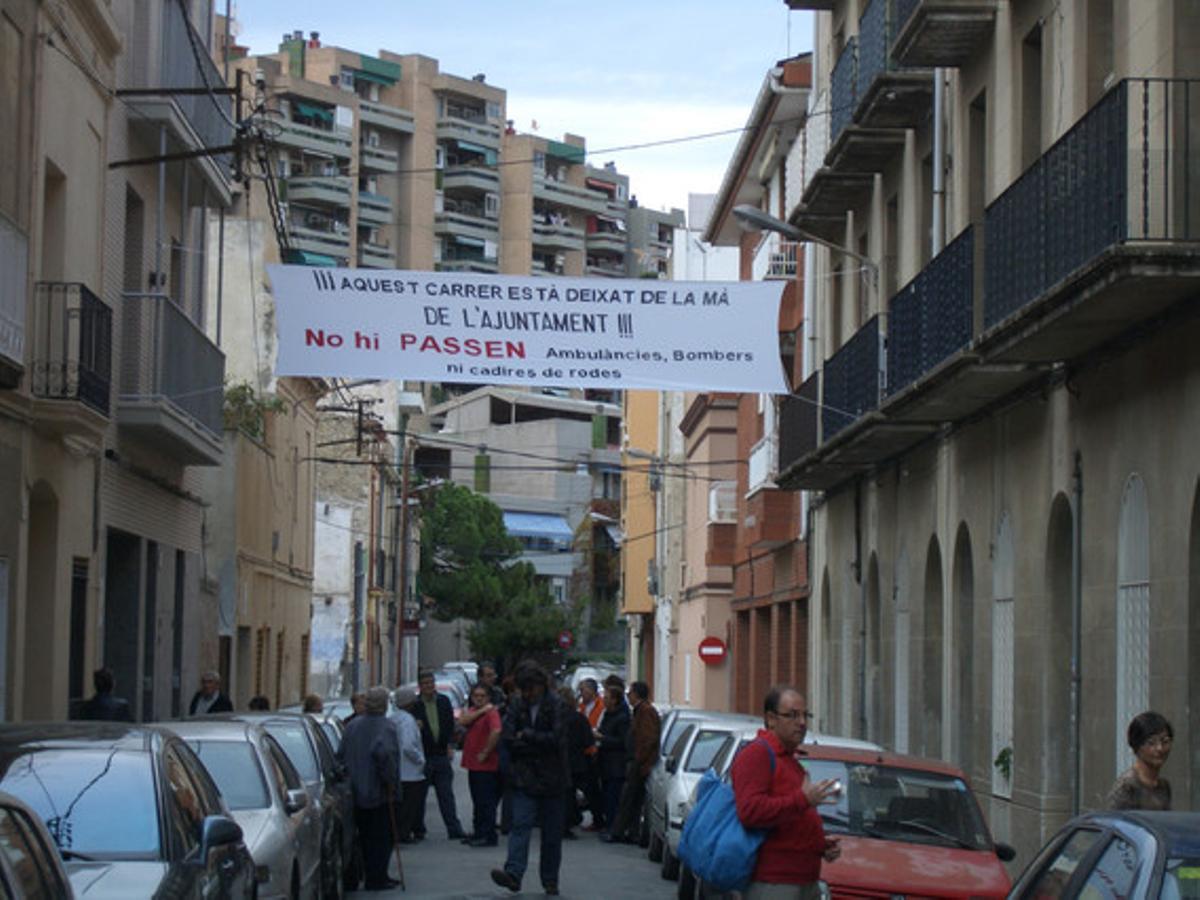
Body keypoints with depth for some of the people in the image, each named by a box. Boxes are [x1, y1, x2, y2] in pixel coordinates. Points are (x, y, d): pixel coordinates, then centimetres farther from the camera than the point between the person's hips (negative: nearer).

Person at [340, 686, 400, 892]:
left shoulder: (352, 726, 6)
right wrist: (390, 782, -19)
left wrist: (350, 778, 15)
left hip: (357, 792, 6)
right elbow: (384, 754, -29)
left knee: (365, 836, 16)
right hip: (378, 793, -6)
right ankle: (377, 879, 3)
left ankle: (371, 876, 21)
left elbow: (341, 754, 9)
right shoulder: (384, 727, -15)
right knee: (381, 838, 3)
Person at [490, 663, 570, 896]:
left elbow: (556, 739, -16)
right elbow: (508, 737, -4)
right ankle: (513, 873, -22)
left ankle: (550, 881, 14)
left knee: (552, 832, 6)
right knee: (520, 825, -12)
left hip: (551, 779, -2)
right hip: (524, 777, 2)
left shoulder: (556, 706, -7)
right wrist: (538, 744, -11)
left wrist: (526, 736, -10)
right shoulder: (517, 704, 3)